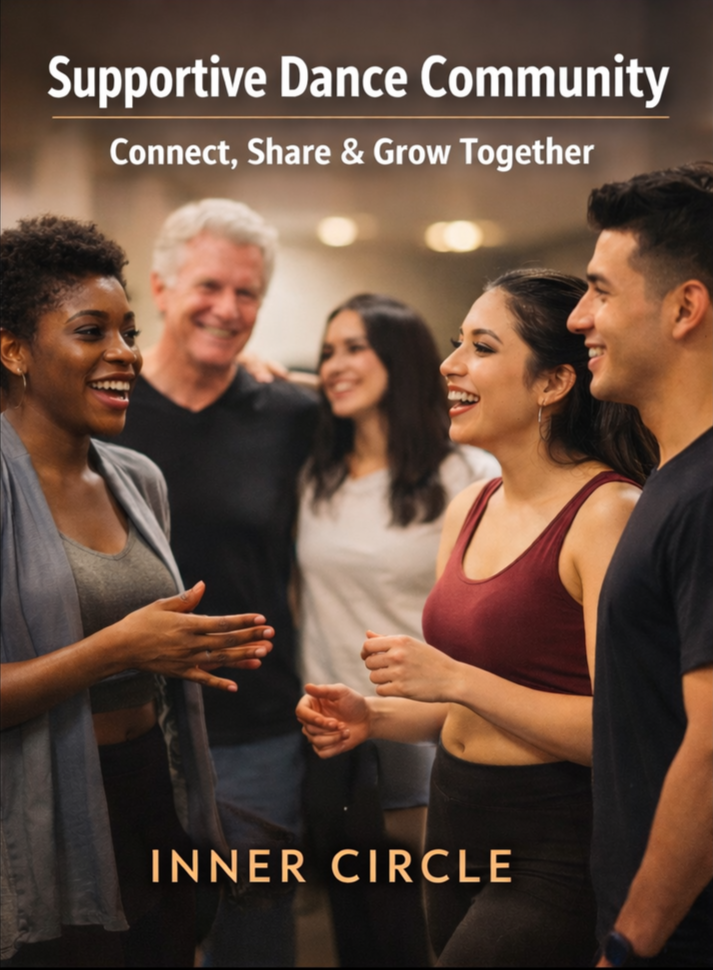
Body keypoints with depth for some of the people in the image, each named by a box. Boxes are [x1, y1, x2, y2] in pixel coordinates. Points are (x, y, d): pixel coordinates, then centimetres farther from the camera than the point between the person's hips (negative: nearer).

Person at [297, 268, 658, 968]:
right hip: (456, 818, 8)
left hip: (555, 845, -8)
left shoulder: (608, 512, -16)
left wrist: (454, 679, -22)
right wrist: (373, 717, 1)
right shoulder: (468, 508, 8)